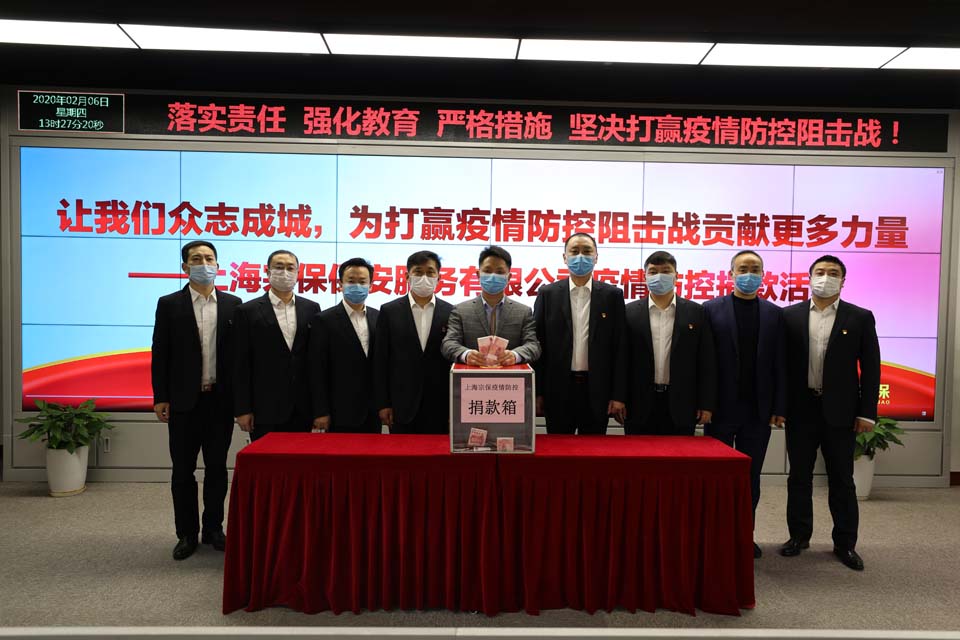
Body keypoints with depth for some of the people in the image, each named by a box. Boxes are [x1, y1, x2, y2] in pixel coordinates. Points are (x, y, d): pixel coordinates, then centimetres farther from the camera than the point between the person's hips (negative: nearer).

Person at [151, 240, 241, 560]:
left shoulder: (232, 304, 4)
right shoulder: (169, 304, 1)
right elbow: (160, 354, 0)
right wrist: (160, 397, -4)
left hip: (221, 399, 1)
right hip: (183, 400, -1)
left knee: (216, 467, 9)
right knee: (183, 470, 7)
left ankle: (213, 529, 23)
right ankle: (187, 534, 19)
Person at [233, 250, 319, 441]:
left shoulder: (311, 309, 7)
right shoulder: (248, 311, 0)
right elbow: (242, 365, -1)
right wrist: (242, 409, -5)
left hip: (303, 409, 2)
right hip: (265, 409, -2)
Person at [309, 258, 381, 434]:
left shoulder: (379, 318, 8)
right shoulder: (324, 320, -4)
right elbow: (318, 372, -6)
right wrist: (321, 413, -9)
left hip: (373, 413, 4)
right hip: (341, 414, -4)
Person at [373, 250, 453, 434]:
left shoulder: (451, 313, 2)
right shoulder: (389, 311, 3)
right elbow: (380, 361, 2)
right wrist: (383, 404, -2)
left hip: (440, 407, 0)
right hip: (402, 406, 0)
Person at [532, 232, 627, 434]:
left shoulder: (612, 295, 3)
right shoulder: (548, 294, 2)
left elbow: (620, 347, 1)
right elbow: (538, 345, 2)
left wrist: (619, 395, -3)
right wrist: (537, 392, -1)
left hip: (597, 390, 0)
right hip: (558, 389, 0)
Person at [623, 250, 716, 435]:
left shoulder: (695, 312, 4)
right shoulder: (631, 312, 3)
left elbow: (706, 362, 4)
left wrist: (706, 404, 0)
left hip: (681, 405, 0)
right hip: (640, 405, 0)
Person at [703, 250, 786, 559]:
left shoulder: (774, 314, 6)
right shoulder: (712, 309, -1)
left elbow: (779, 365, 4)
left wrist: (779, 407, 0)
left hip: (758, 409, 2)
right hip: (722, 406, -2)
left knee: (751, 475, 10)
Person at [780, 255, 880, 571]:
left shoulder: (860, 318, 1)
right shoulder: (789, 316, 2)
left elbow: (870, 368, 0)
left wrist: (867, 412, -5)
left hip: (840, 410, -1)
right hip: (801, 409, 1)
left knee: (842, 479, 8)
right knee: (799, 477, 10)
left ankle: (845, 542, 21)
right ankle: (799, 535, 24)